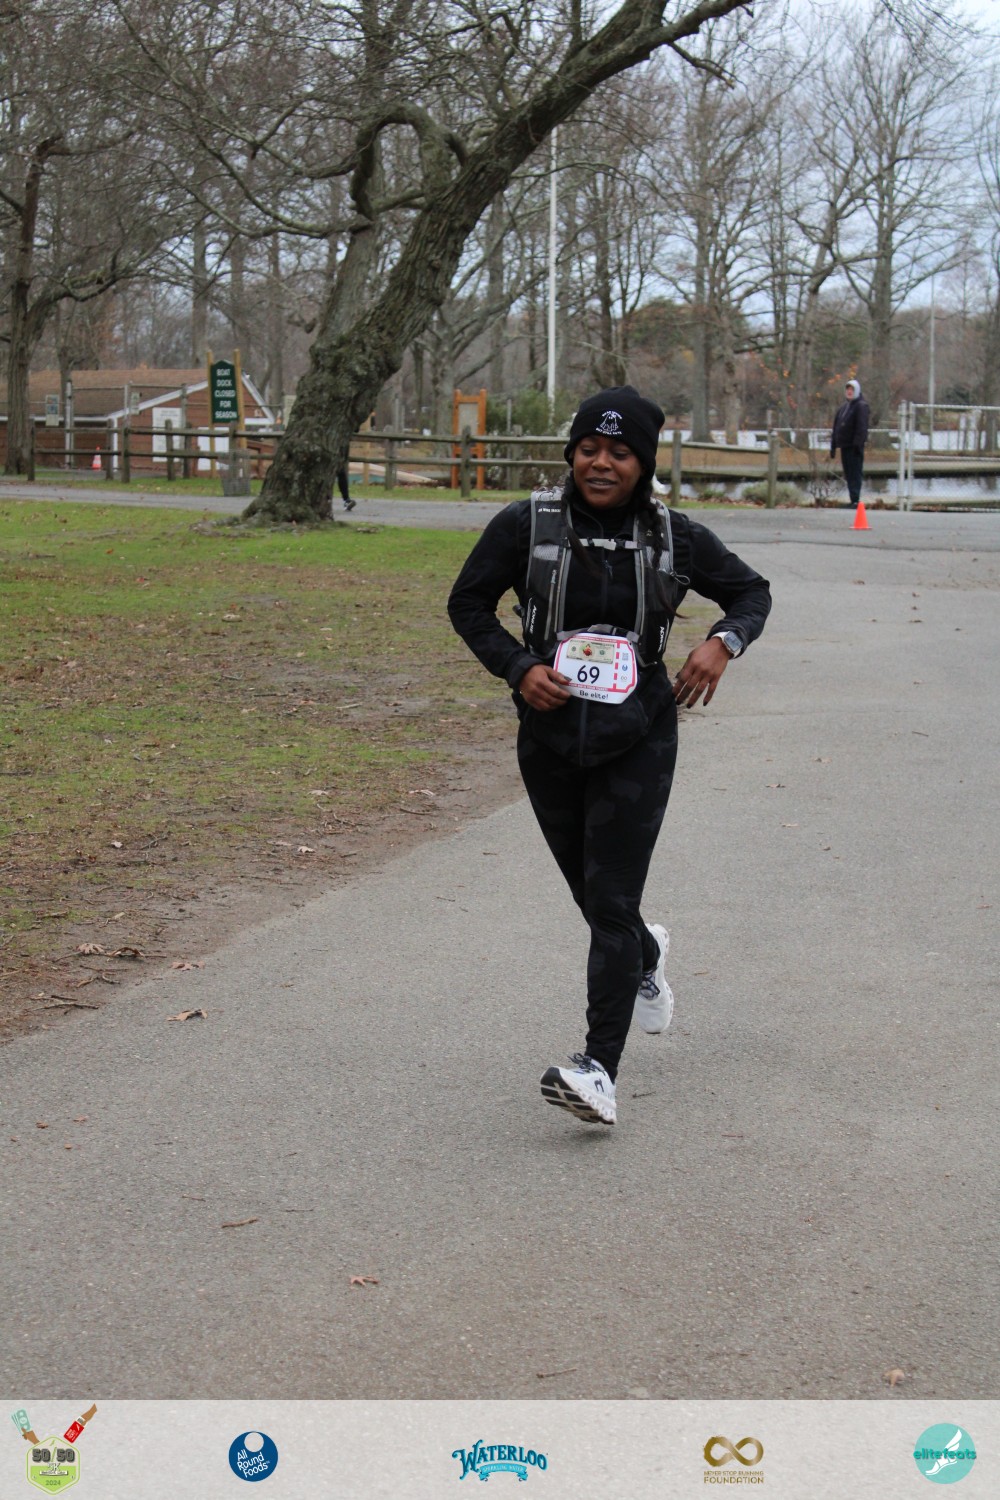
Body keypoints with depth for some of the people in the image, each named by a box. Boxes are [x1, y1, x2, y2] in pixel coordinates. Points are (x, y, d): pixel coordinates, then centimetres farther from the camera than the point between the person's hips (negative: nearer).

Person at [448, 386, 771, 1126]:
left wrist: (724, 641, -10)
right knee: (593, 897, 15)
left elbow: (751, 590, 11)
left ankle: (599, 1070, -13)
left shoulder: (675, 537, -2)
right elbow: (468, 603, 4)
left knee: (611, 902, -11)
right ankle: (646, 956, 51)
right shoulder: (527, 526, -5)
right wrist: (518, 668, -12)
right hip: (550, 739, 2)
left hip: (637, 741, -2)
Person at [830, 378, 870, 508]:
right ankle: (853, 500, 13)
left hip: (854, 447, -8)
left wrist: (858, 444, -21)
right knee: (848, 475, 9)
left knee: (855, 474, -10)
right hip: (845, 446, 8)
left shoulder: (861, 406, -5)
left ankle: (855, 501, -13)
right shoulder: (843, 408, 19)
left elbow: (862, 427, -14)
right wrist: (833, 445, 17)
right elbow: (836, 427, 21)